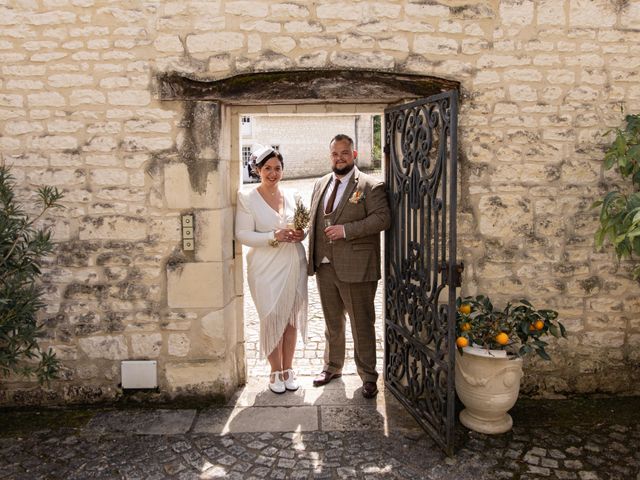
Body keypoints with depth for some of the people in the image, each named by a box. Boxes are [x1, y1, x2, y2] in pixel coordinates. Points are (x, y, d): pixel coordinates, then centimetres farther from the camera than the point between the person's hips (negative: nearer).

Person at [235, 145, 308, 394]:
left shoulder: (292, 196, 7)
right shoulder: (247, 198, -5)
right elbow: (242, 234, -10)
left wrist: (301, 234, -6)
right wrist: (273, 236, -22)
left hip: (293, 264, 4)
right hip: (266, 268, -4)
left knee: (292, 317, 11)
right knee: (271, 319, 3)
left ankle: (288, 368, 27)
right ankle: (276, 371, 23)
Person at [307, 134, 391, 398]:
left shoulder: (370, 185, -6)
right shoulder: (320, 184, 13)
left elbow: (382, 218, -15)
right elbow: (312, 220, 18)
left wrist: (346, 230, -21)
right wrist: (311, 259, 6)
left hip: (355, 268, -6)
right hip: (324, 267, 6)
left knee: (362, 324, 5)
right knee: (332, 323, 20)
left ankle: (368, 376, 21)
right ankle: (332, 367, 37)